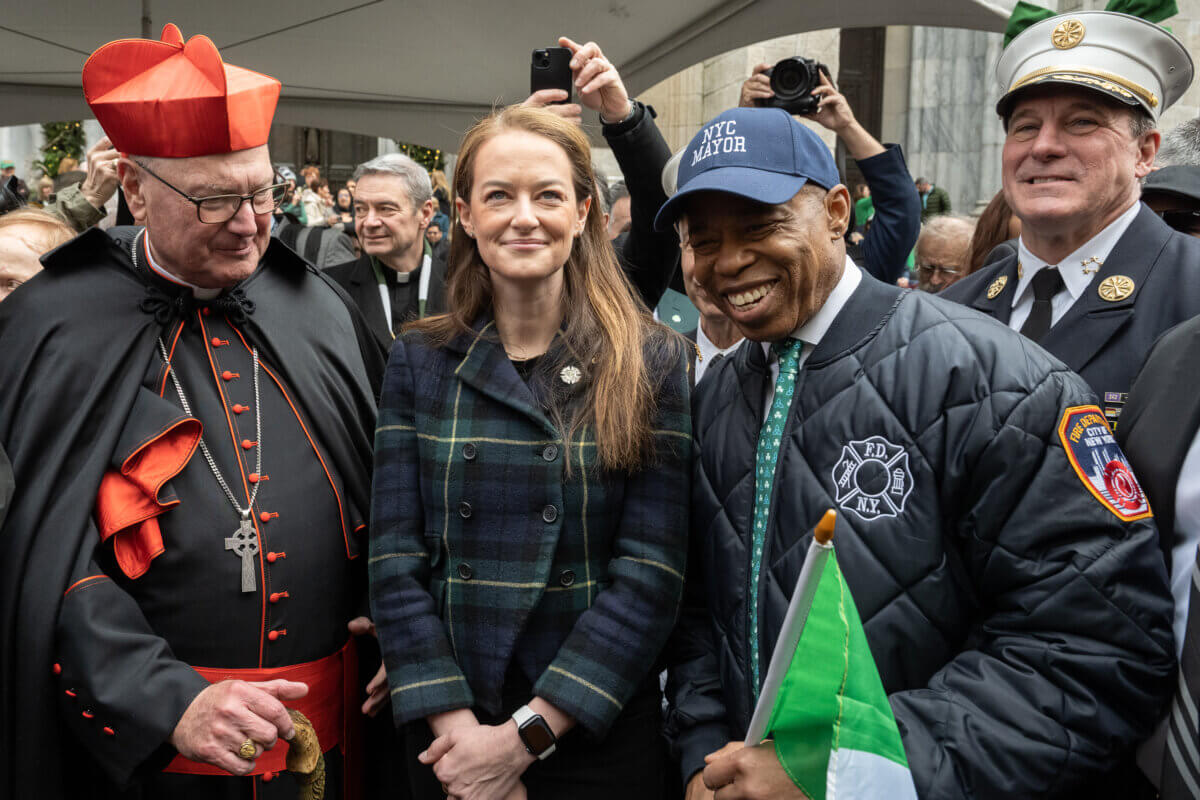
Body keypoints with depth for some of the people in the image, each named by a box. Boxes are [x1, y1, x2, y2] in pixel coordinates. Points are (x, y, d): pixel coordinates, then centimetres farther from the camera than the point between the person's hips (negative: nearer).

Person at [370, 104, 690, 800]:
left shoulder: (650, 363, -6)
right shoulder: (421, 362, -1)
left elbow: (651, 574, -12)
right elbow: (396, 562, -4)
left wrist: (525, 734, -15)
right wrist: (455, 726, -14)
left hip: (601, 734, -1)